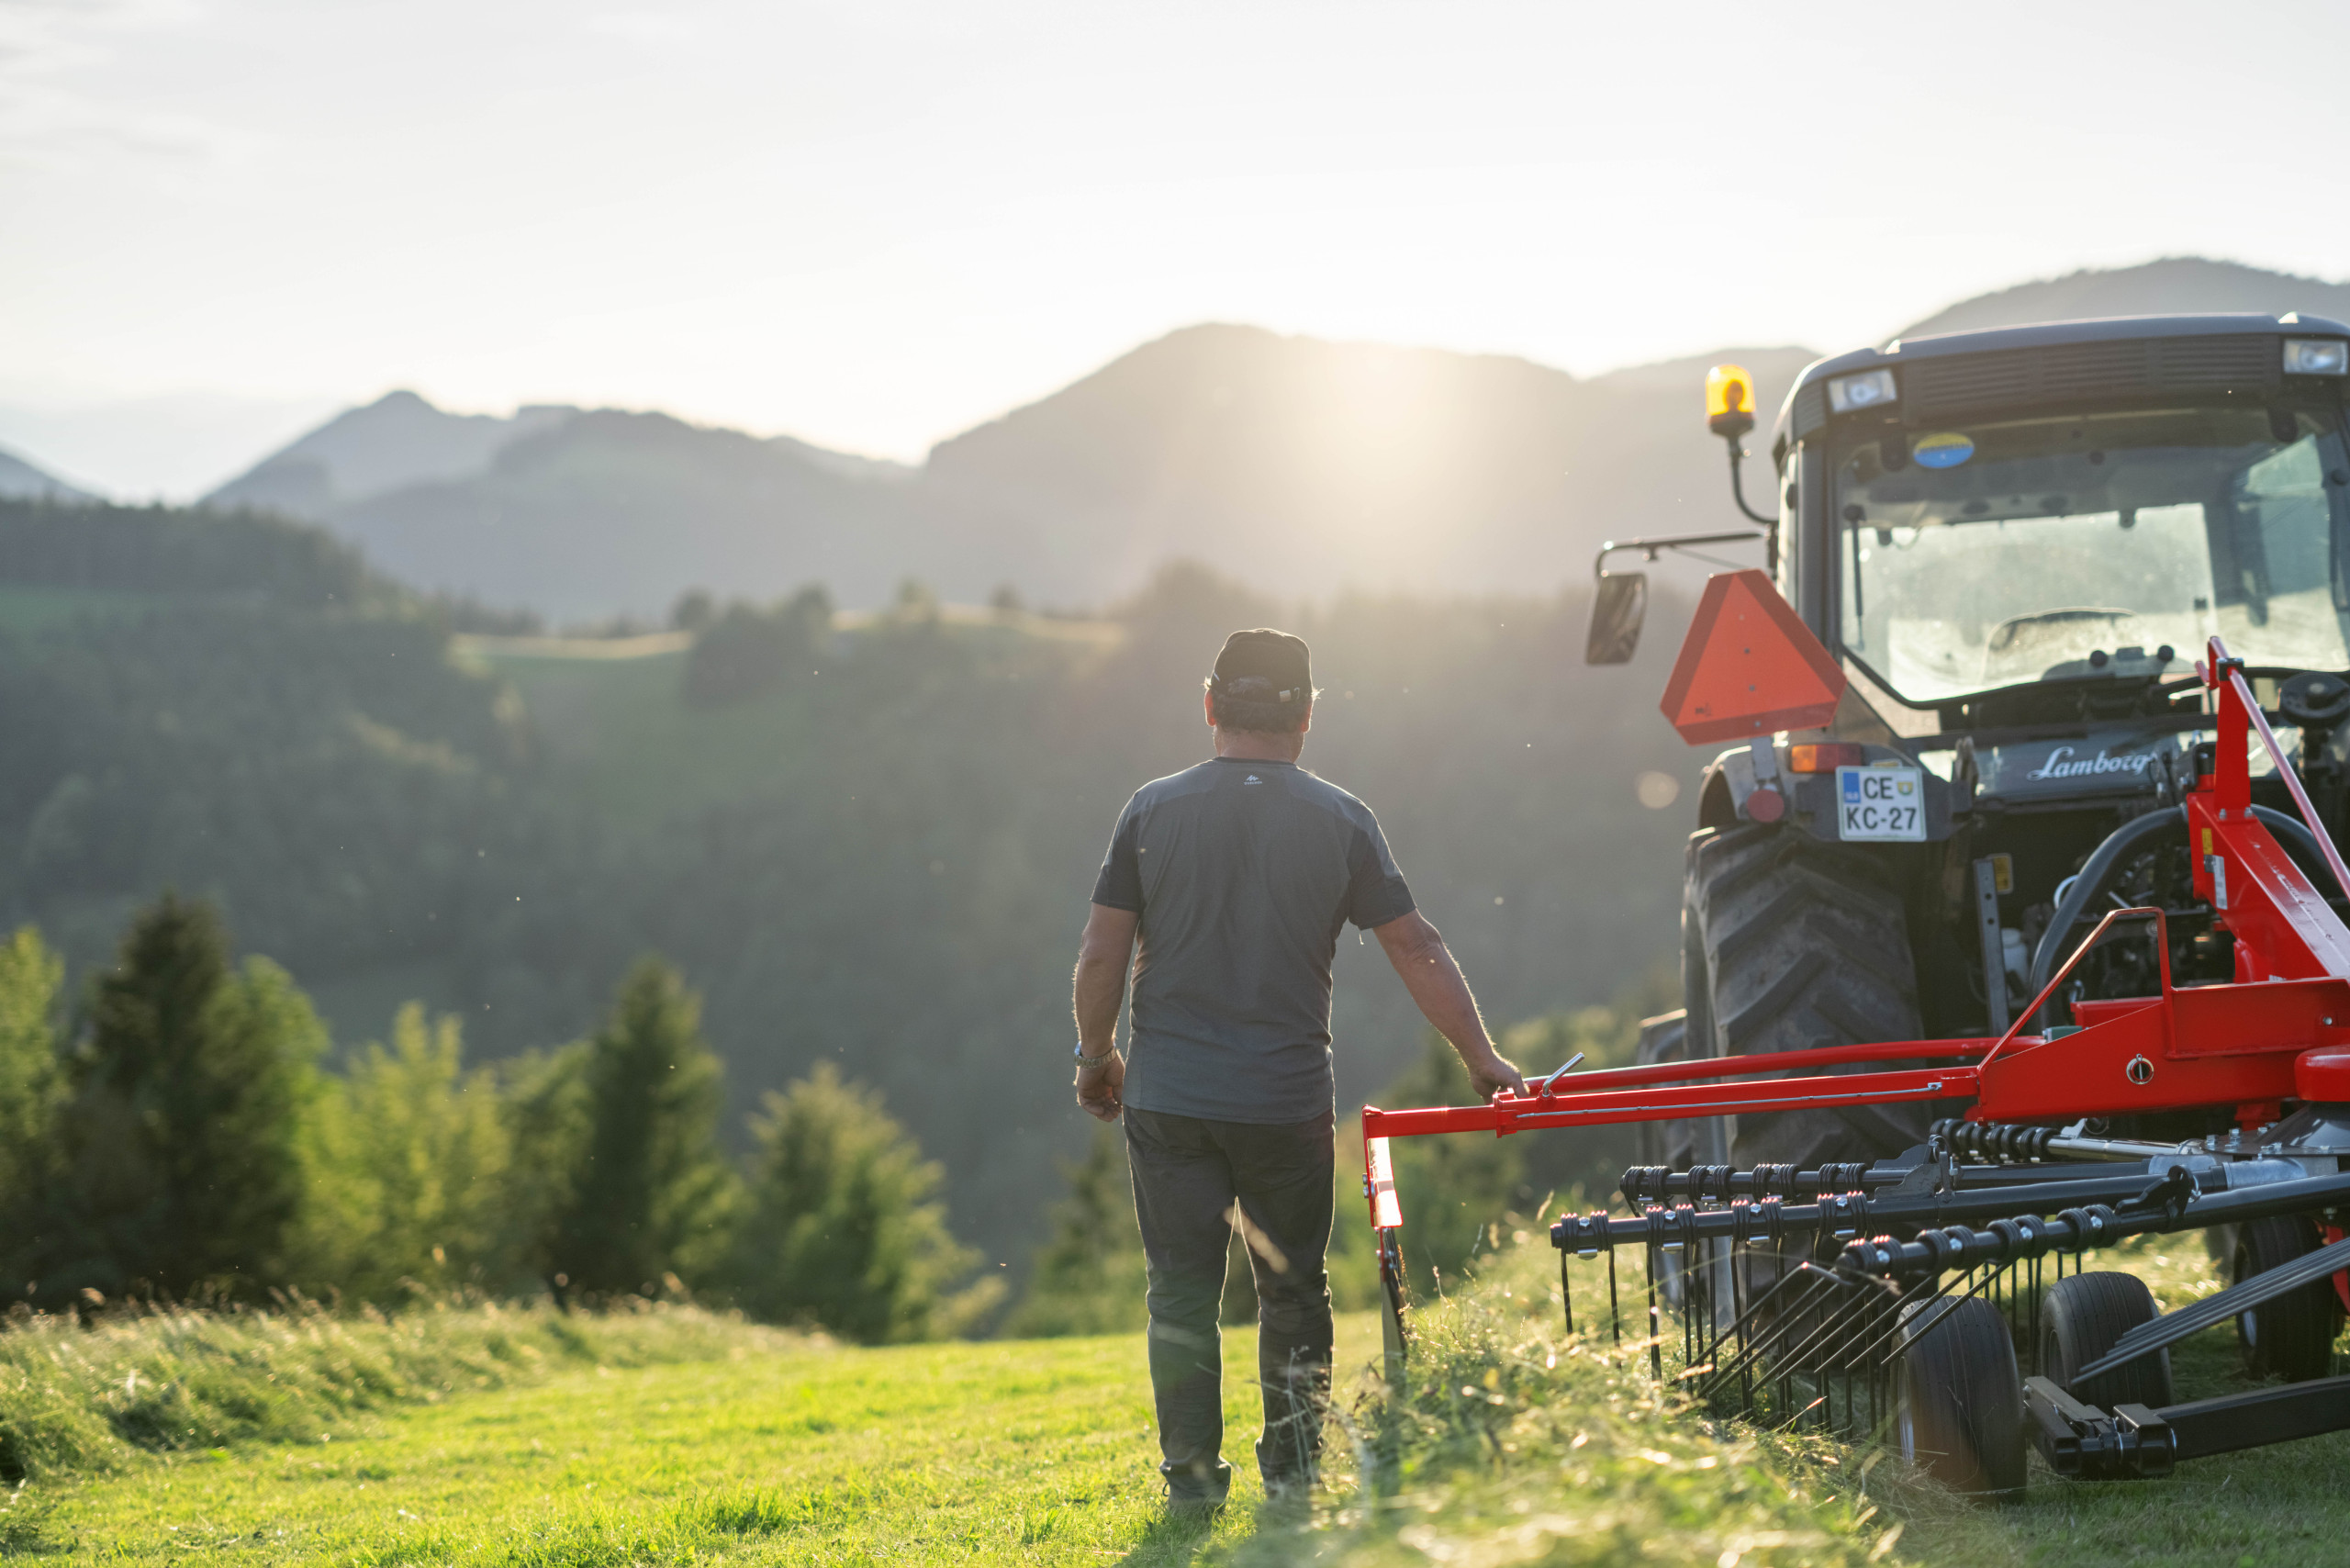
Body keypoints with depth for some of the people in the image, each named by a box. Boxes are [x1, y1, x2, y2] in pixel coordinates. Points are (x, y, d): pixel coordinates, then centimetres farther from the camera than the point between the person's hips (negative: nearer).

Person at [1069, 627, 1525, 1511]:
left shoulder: (1153, 810, -1)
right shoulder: (1340, 821, -2)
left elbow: (1100, 955, -1)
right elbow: (1416, 950, -1)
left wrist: (1096, 1054, 14)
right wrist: (1483, 1062, 4)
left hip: (1168, 1101, 0)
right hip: (1288, 1104, 0)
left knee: (1182, 1290, 6)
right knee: (1292, 1291, 14)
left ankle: (1192, 1476, 5)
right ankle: (1291, 1471, 15)